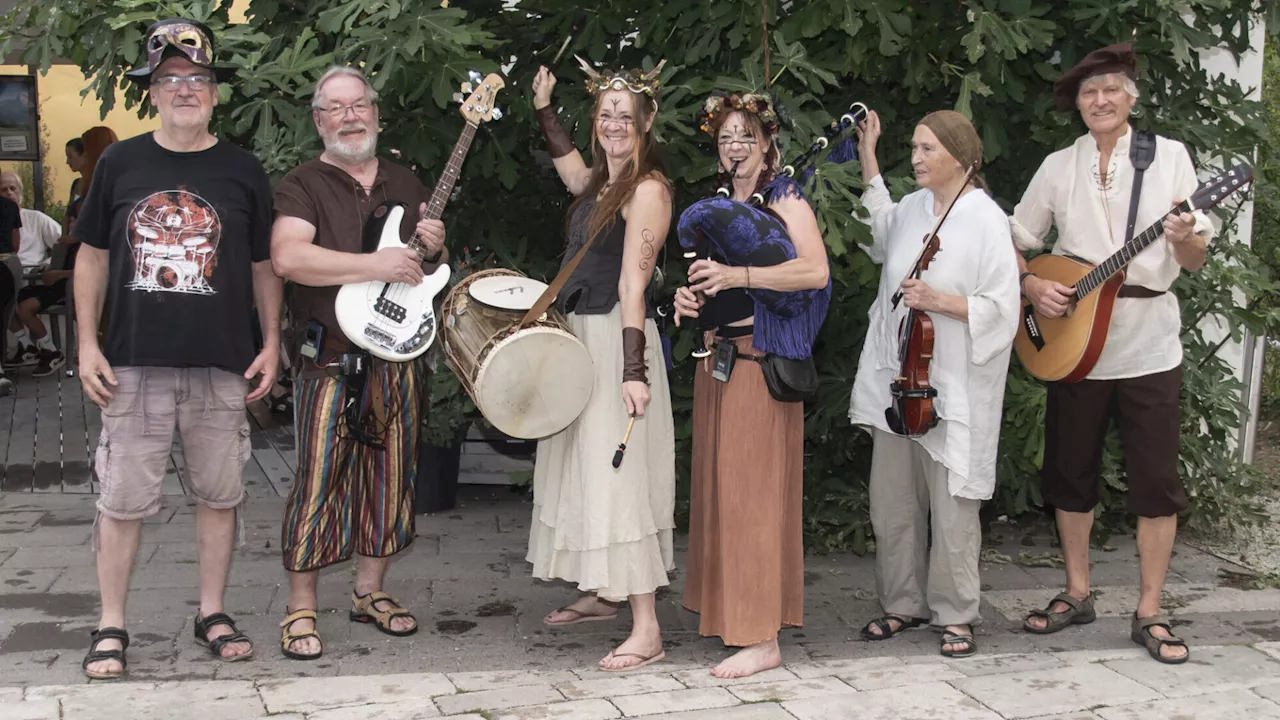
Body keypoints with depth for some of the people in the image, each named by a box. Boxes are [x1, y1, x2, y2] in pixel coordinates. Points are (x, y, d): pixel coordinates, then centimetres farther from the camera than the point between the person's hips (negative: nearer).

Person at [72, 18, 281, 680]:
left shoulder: (242, 171, 4)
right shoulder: (120, 164, 4)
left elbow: (265, 265, 9)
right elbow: (92, 255, 9)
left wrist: (271, 343, 2)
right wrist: (87, 344, 2)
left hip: (223, 365, 1)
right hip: (134, 364, 0)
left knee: (219, 494, 9)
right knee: (122, 499, 2)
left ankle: (212, 613, 23)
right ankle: (111, 626, 15)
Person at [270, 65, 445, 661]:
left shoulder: (407, 185, 17)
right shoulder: (303, 185, -1)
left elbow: (430, 273, 24)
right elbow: (287, 257, -19)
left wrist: (434, 250, -1)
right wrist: (377, 264, -21)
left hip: (400, 356, 5)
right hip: (330, 358, -5)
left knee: (390, 476, 11)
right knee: (319, 479, -5)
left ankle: (370, 592, 25)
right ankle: (301, 609, 4)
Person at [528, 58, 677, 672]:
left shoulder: (647, 189, -13)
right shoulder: (598, 183, 12)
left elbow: (632, 284, -22)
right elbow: (567, 163, 40)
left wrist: (634, 371, -27)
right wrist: (544, 111, 35)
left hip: (616, 339, -9)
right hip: (577, 335, 9)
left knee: (618, 477, -11)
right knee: (581, 466, 16)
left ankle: (646, 629, -9)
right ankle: (600, 593, 31)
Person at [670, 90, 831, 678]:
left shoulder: (784, 198, -4)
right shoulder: (718, 206, 18)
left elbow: (816, 271, -18)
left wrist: (736, 275, -25)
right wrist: (688, 296, 2)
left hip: (761, 360, -8)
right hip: (717, 355, 8)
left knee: (753, 488, -9)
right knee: (718, 485, 9)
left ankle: (763, 638, -6)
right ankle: (726, 607, 19)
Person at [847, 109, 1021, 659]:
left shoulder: (986, 219, -9)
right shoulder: (913, 208, 9)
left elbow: (1001, 308, -11)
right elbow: (882, 226, 36)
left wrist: (939, 302, -21)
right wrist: (867, 156, 31)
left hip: (952, 385, -6)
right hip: (895, 377, 7)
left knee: (950, 505, 0)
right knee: (891, 501, 10)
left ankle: (955, 614, 13)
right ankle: (904, 603, 24)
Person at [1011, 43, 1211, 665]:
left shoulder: (1169, 156, 1)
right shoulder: (1058, 167, 6)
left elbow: (1196, 261, -2)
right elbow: (1014, 242, 11)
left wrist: (1185, 239, -24)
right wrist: (1030, 286, -8)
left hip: (1148, 344, -2)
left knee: (1155, 479, 0)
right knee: (1071, 472, 10)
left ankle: (1149, 613, 10)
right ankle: (1077, 594, 26)